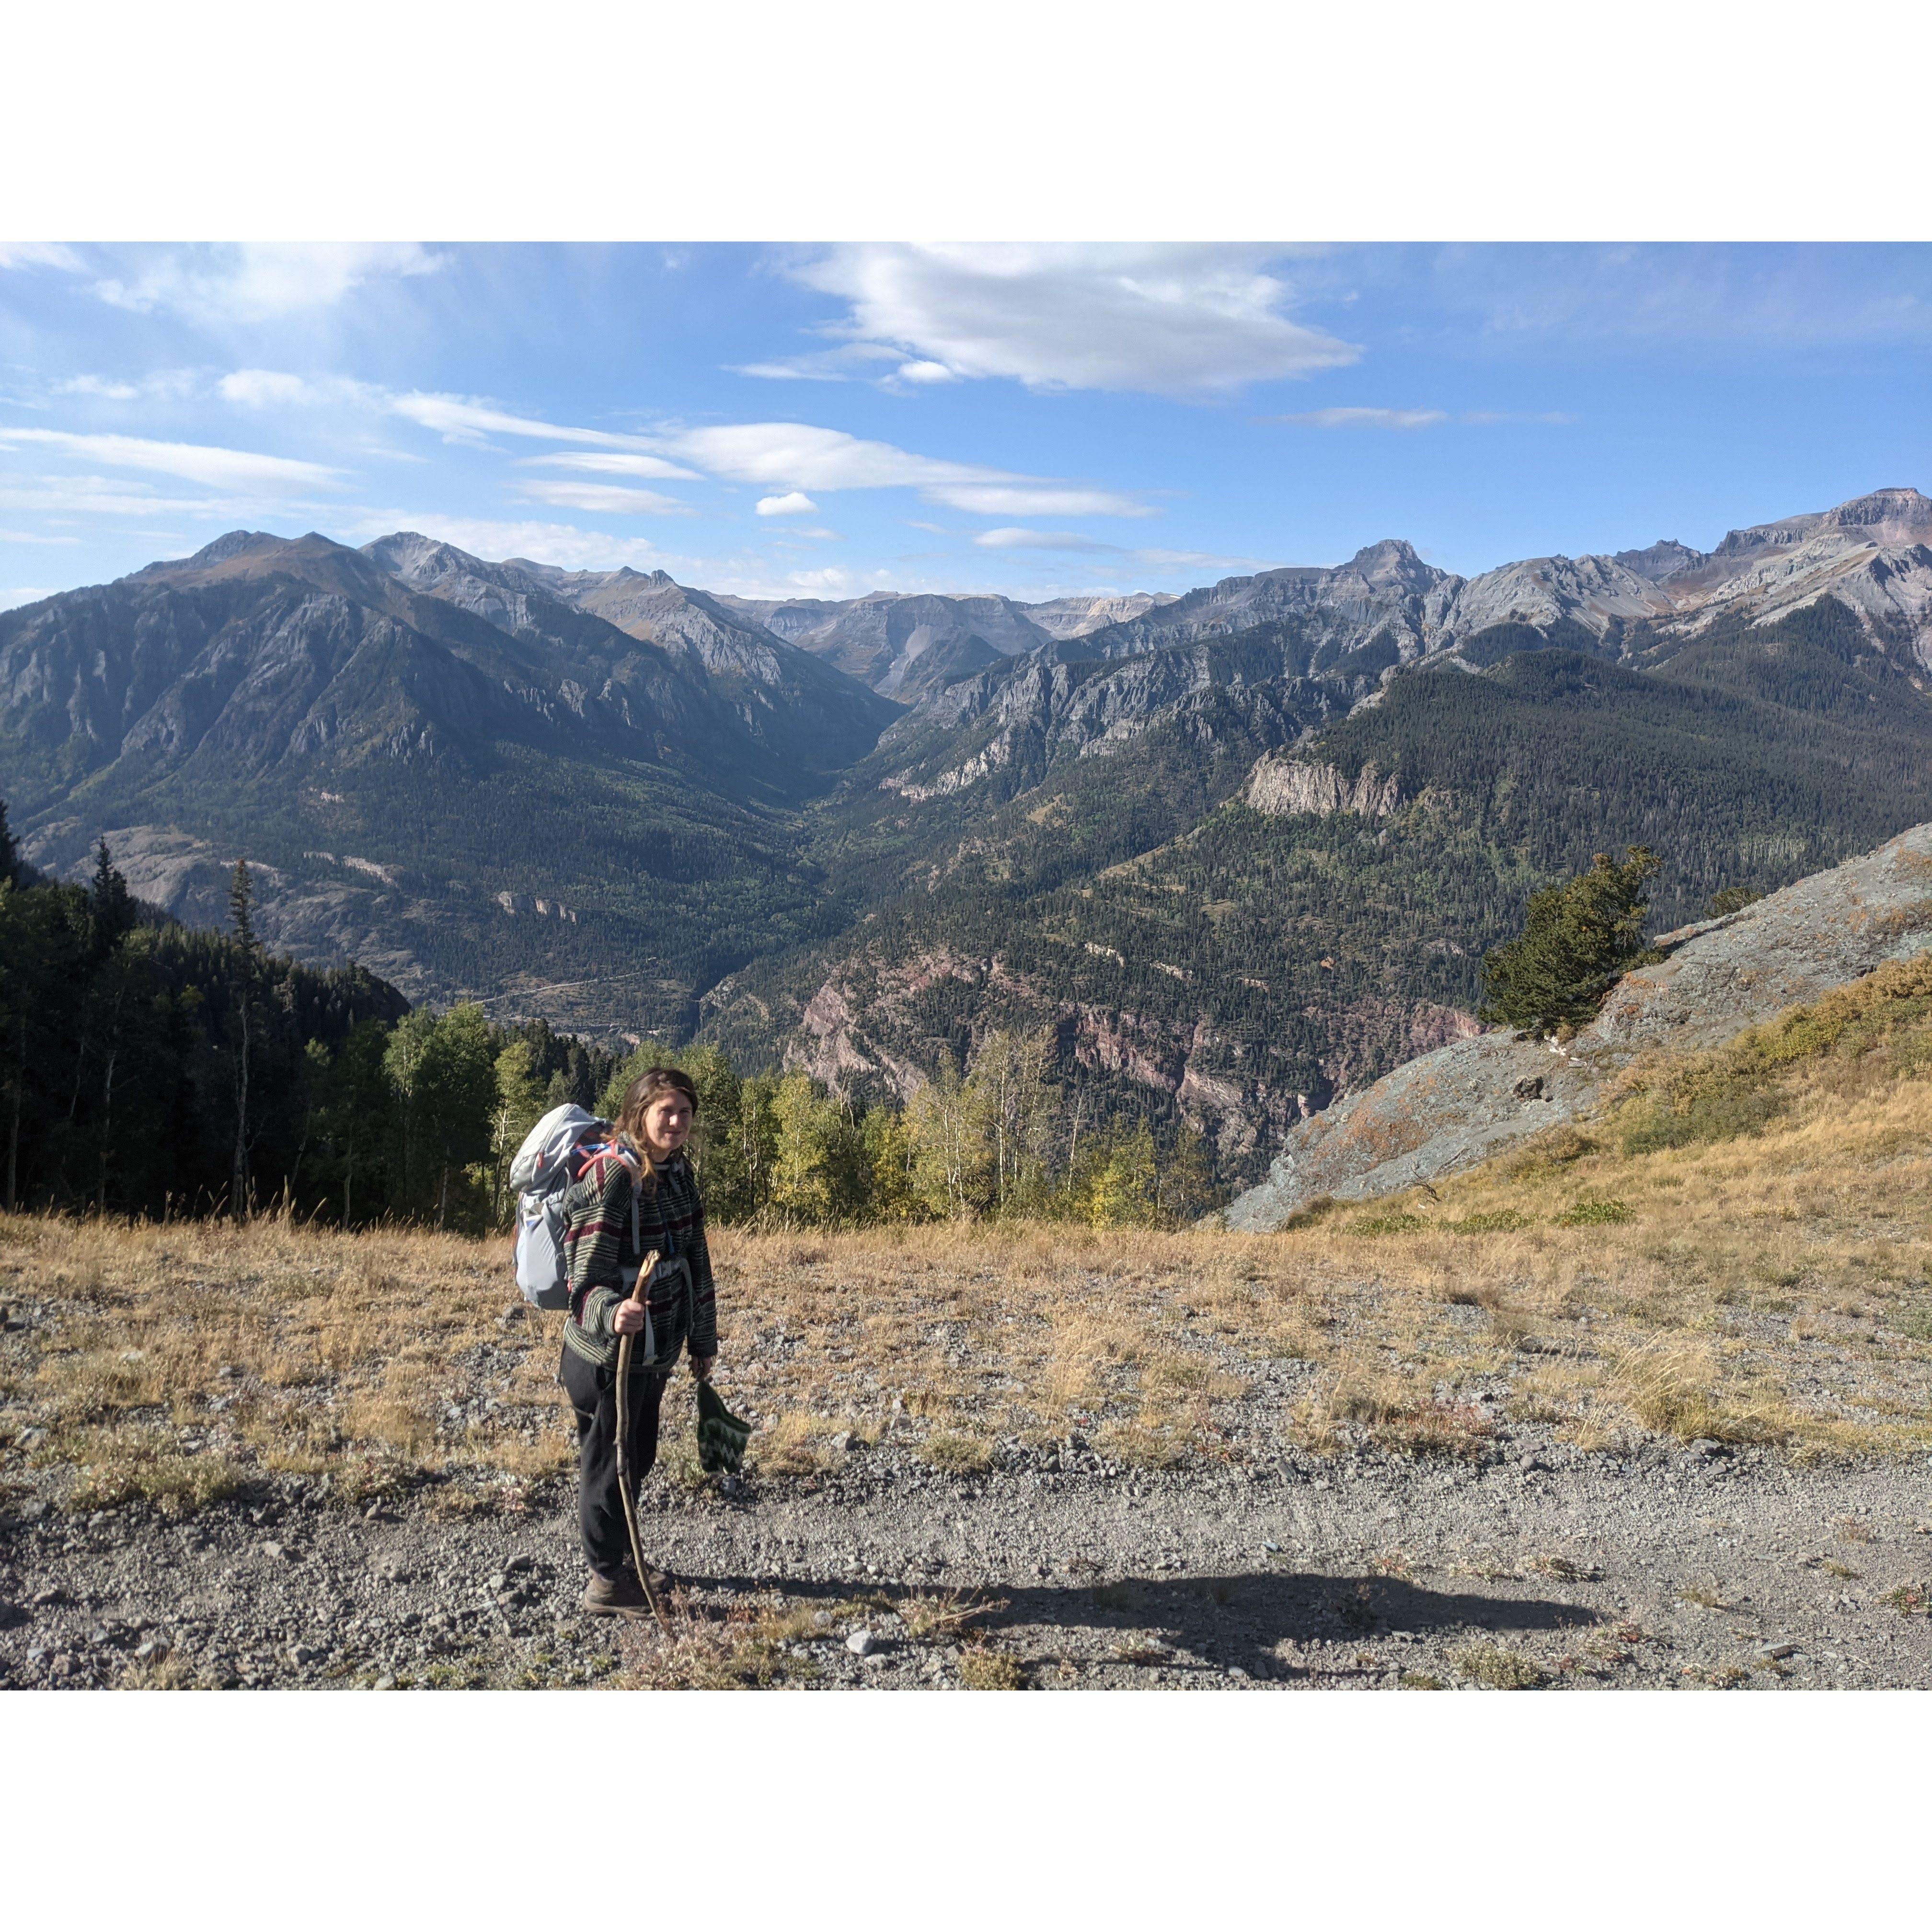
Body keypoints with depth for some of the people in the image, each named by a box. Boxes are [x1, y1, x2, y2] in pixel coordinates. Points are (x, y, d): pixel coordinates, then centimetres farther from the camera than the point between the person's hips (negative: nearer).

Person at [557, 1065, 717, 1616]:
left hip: (654, 1352, 8)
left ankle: (620, 1561, 40)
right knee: (608, 1464, 8)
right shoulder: (609, 1176, -21)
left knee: (636, 1460, 22)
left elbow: (695, 1259, 14)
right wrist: (612, 1314, -45)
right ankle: (606, 1582, 24)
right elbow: (588, 1277, -23)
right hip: (609, 1352, -8)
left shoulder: (679, 1170, 4)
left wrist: (703, 1340, 19)